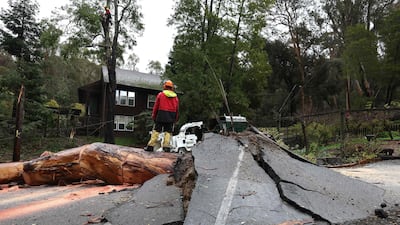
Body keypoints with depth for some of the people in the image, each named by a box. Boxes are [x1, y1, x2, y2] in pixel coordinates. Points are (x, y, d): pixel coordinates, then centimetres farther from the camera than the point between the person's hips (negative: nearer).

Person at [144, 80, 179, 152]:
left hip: (161, 116, -2)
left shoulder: (160, 95, 1)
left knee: (156, 130, 1)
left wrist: (153, 116, 8)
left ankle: (151, 146, -1)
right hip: (171, 117, 2)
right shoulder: (175, 97, 10)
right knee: (168, 132, 5)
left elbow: (156, 106, 1)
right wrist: (175, 119, 17)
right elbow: (177, 109, 11)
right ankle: (166, 146, -2)